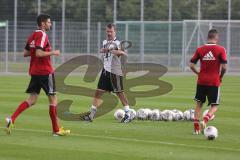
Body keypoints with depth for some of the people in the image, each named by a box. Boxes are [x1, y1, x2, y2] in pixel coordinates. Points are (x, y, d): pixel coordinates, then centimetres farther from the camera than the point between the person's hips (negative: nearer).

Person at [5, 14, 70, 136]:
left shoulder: (32, 35, 13)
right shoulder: (42, 35, -14)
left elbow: (25, 53, 16)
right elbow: (39, 53, -24)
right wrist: (53, 53, -12)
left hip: (34, 71, 8)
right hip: (45, 71, -8)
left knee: (32, 100, 6)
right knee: (53, 98, 3)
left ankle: (12, 119, -11)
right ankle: (56, 130, 8)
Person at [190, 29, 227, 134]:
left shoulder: (200, 49, 1)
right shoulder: (221, 49, -7)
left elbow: (191, 65, -2)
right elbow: (224, 67, -12)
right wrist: (220, 77, 5)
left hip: (201, 81, 3)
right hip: (214, 82, -3)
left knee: (199, 104, 17)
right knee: (214, 106, 7)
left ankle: (196, 126, 11)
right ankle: (205, 120, -19)